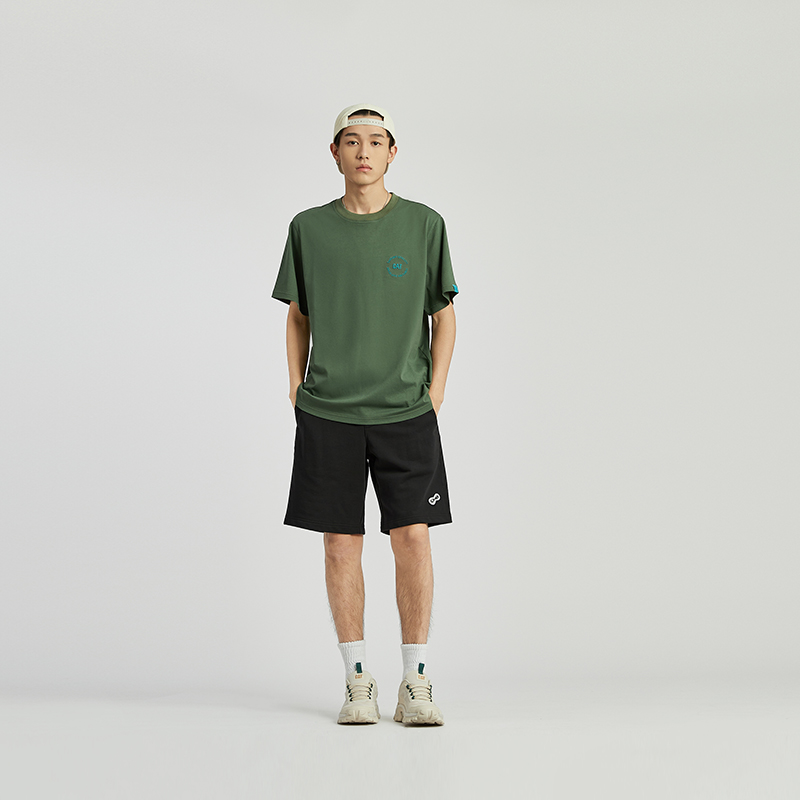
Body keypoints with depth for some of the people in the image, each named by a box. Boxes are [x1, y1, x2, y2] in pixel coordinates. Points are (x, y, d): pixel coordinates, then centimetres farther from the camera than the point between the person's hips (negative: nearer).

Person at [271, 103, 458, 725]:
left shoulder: (424, 225, 4)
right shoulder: (309, 229, 7)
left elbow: (444, 315, 8)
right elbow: (298, 316, 14)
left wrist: (434, 394, -1)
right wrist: (296, 391, 5)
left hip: (405, 413, -1)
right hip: (327, 414, 1)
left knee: (413, 536, -5)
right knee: (342, 541, 2)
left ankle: (415, 684, 4)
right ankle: (357, 681, 11)